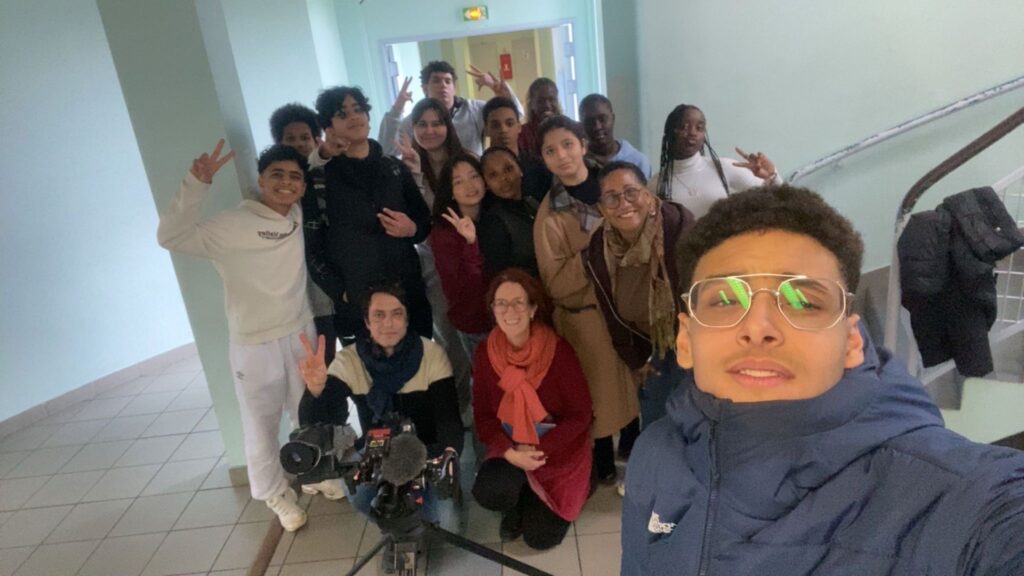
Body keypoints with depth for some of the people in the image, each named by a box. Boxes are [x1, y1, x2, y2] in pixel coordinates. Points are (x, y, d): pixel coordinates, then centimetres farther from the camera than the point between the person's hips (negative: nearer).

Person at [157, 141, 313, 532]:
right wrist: (197, 184, -31)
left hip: (301, 335, 5)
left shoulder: (300, 218, 1)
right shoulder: (232, 225, -15)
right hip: (254, 345, -5)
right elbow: (172, 237, -25)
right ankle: (275, 493, 31)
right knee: (261, 424, 8)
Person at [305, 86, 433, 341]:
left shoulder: (396, 168, 8)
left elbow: (426, 222, 16)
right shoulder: (319, 177, -2)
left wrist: (412, 230, -5)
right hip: (357, 303, -3)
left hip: (409, 295, 3)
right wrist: (341, 292, -10)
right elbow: (312, 248, -2)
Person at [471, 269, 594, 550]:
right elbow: (483, 414, -5)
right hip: (510, 449, 2)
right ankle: (515, 506, 11)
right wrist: (510, 453, -21)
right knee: (489, 493, -27)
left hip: (559, 452, -2)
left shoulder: (559, 351, -21)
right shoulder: (485, 353, -11)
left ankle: (534, 501, 30)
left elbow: (580, 415, -15)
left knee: (540, 536, -5)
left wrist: (539, 450, -23)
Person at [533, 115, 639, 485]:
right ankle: (604, 460, 34)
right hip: (587, 317, -4)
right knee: (602, 389, 9)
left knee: (637, 382, 14)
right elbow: (557, 284, -16)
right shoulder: (550, 214, -12)